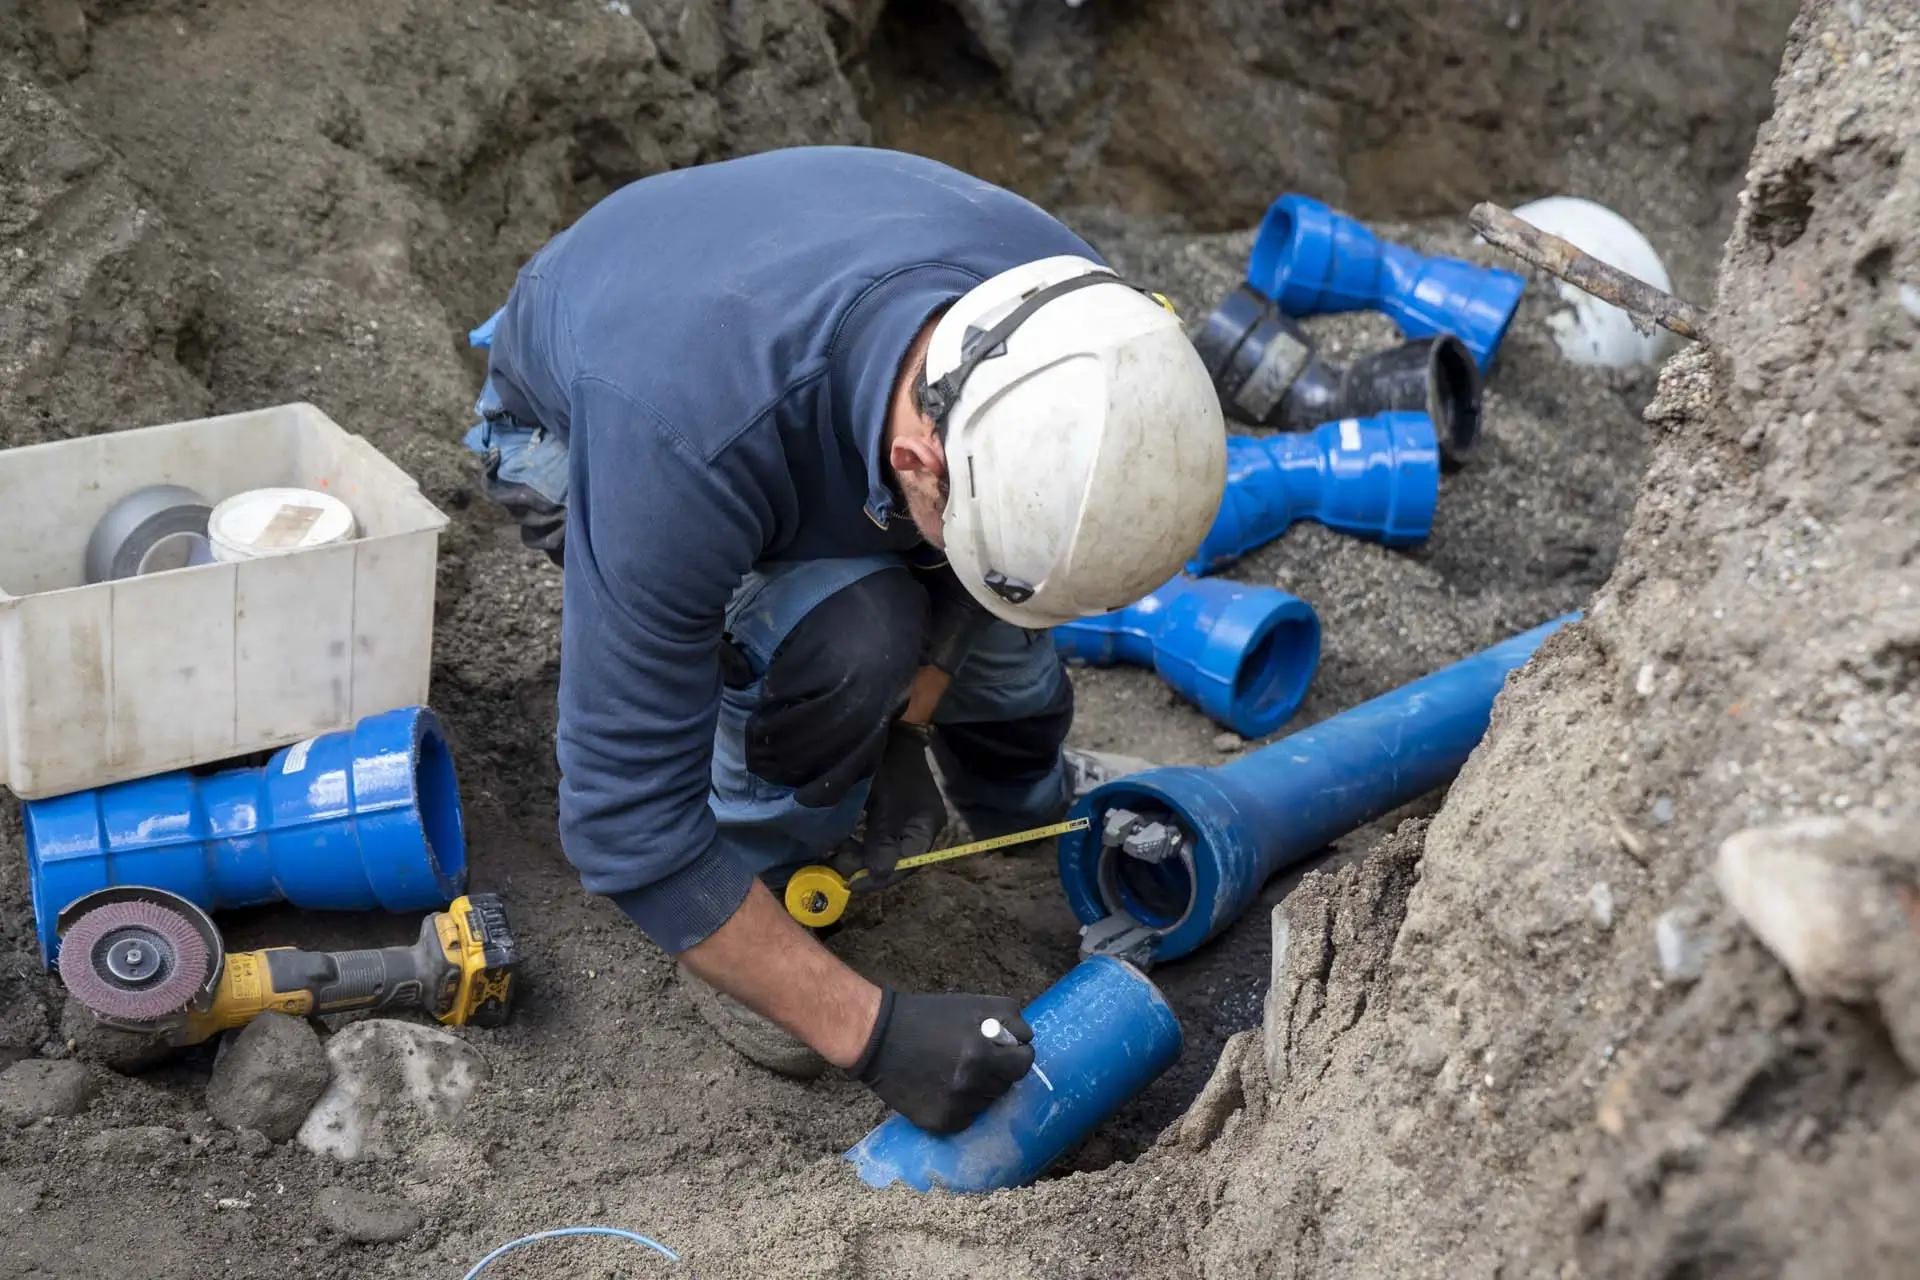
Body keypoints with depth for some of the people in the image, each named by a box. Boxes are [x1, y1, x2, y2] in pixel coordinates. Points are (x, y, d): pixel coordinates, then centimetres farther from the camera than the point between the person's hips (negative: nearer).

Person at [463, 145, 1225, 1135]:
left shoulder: (1059, 320, -31)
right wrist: (869, 1031, -36)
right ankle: (749, 883, -2)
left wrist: (907, 721, -10)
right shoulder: (689, 451, -47)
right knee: (844, 636, -32)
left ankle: (1024, 790, 23)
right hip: (574, 423, -5)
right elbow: (622, 811, -38)